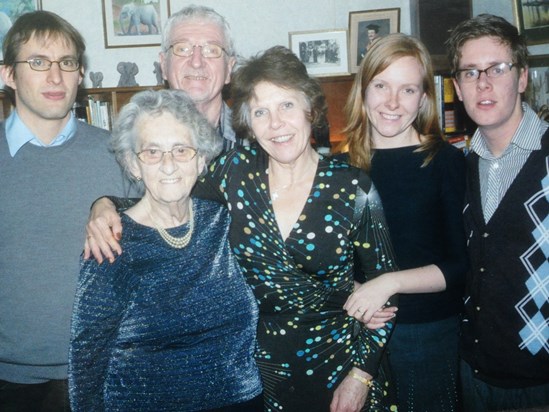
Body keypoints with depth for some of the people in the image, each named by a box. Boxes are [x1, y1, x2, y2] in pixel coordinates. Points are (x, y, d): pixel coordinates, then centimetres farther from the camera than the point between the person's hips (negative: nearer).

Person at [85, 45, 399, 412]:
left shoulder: (353, 188, -11)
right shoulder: (237, 170, -7)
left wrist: (361, 374, -9)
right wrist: (106, 205, -11)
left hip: (337, 368, -1)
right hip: (257, 369, 2)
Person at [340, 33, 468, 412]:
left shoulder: (447, 161, -8)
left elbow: (463, 264, -10)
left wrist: (389, 283, -20)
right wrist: (356, 296, -7)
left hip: (430, 334, -3)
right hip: (359, 329, 3)